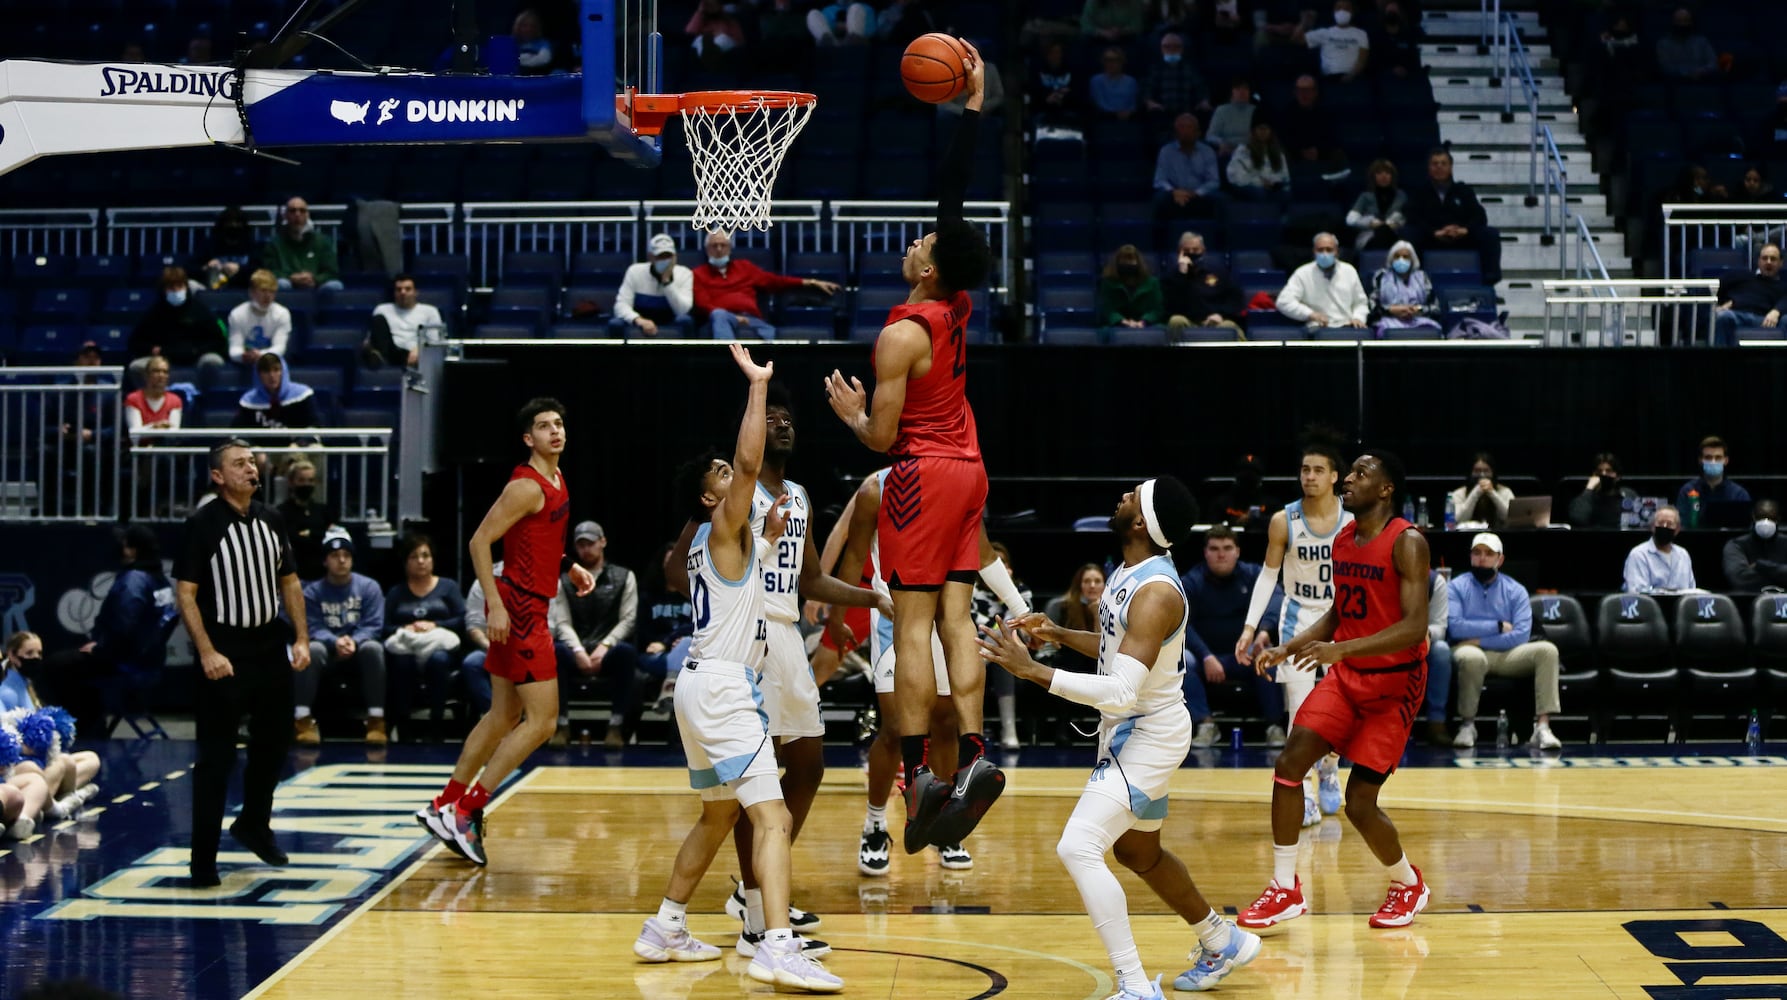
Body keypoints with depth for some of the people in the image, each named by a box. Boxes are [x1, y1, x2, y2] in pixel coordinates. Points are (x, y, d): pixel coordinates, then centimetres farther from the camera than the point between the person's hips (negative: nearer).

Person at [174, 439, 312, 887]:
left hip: (269, 646, 6)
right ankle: (204, 861, 1)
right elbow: (185, 592, -11)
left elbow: (289, 581, 15)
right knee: (216, 758, -4)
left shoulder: (271, 519, 7)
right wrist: (207, 653, -18)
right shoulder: (203, 523, -10)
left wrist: (301, 638, 5)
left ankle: (254, 825, 37)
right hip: (225, 653, -6)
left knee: (274, 742, 15)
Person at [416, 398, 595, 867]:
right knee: (542, 719, -10)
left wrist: (569, 569, 14)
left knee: (504, 715, 15)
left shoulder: (556, 480, 13)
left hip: (530, 606, 10)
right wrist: (495, 605, -24)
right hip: (517, 608, -10)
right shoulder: (527, 486, -16)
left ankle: (444, 806, 23)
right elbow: (480, 541, -19)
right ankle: (465, 810, -7)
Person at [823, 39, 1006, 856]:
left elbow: (882, 436, -15)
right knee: (955, 618, 4)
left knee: (912, 624, -7)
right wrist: (973, 105, 14)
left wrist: (849, 409, 5)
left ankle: (917, 773, -10)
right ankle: (972, 756, -5)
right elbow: (954, 189, 12)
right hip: (967, 469, 7)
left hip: (922, 477, -7)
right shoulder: (959, 305, 3)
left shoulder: (902, 335, -16)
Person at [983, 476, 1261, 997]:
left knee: (1078, 847, -20)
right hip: (1133, 731, 10)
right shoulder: (1129, 572, 2)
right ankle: (1223, 941, 46)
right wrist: (1058, 633, 7)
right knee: (1138, 853, 26)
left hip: (1148, 736, -10)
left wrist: (1031, 669, -36)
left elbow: (1121, 693, -33)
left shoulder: (1155, 593, -27)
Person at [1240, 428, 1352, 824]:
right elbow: (1268, 574, -1)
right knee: (1301, 713, -9)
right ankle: (1305, 796, -3)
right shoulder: (1283, 521, -10)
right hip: (1298, 619, -1)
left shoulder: (1353, 523, -9)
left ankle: (1328, 773, 35)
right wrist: (1251, 626, -6)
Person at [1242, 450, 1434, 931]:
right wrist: (1288, 648, 5)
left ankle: (1408, 884, 21)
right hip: (1346, 676, 7)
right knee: (1289, 762, -10)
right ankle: (1286, 889, 0)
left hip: (1393, 683, -7)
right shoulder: (1342, 540, 6)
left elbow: (1414, 628, -27)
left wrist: (1340, 649, -36)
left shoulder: (1407, 543, -18)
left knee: (1359, 803, -7)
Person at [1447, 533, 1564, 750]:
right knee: (1472, 657, -39)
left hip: (1507, 654, 3)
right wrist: (1498, 626, -7)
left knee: (1546, 649, -23)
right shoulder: (1456, 587, 6)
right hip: (1470, 650, -3)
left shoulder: (1515, 591, 10)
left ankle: (1543, 727, -29)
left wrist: (1481, 640, -13)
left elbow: (1521, 635, -5)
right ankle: (1467, 724, -18)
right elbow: (1455, 627, -11)